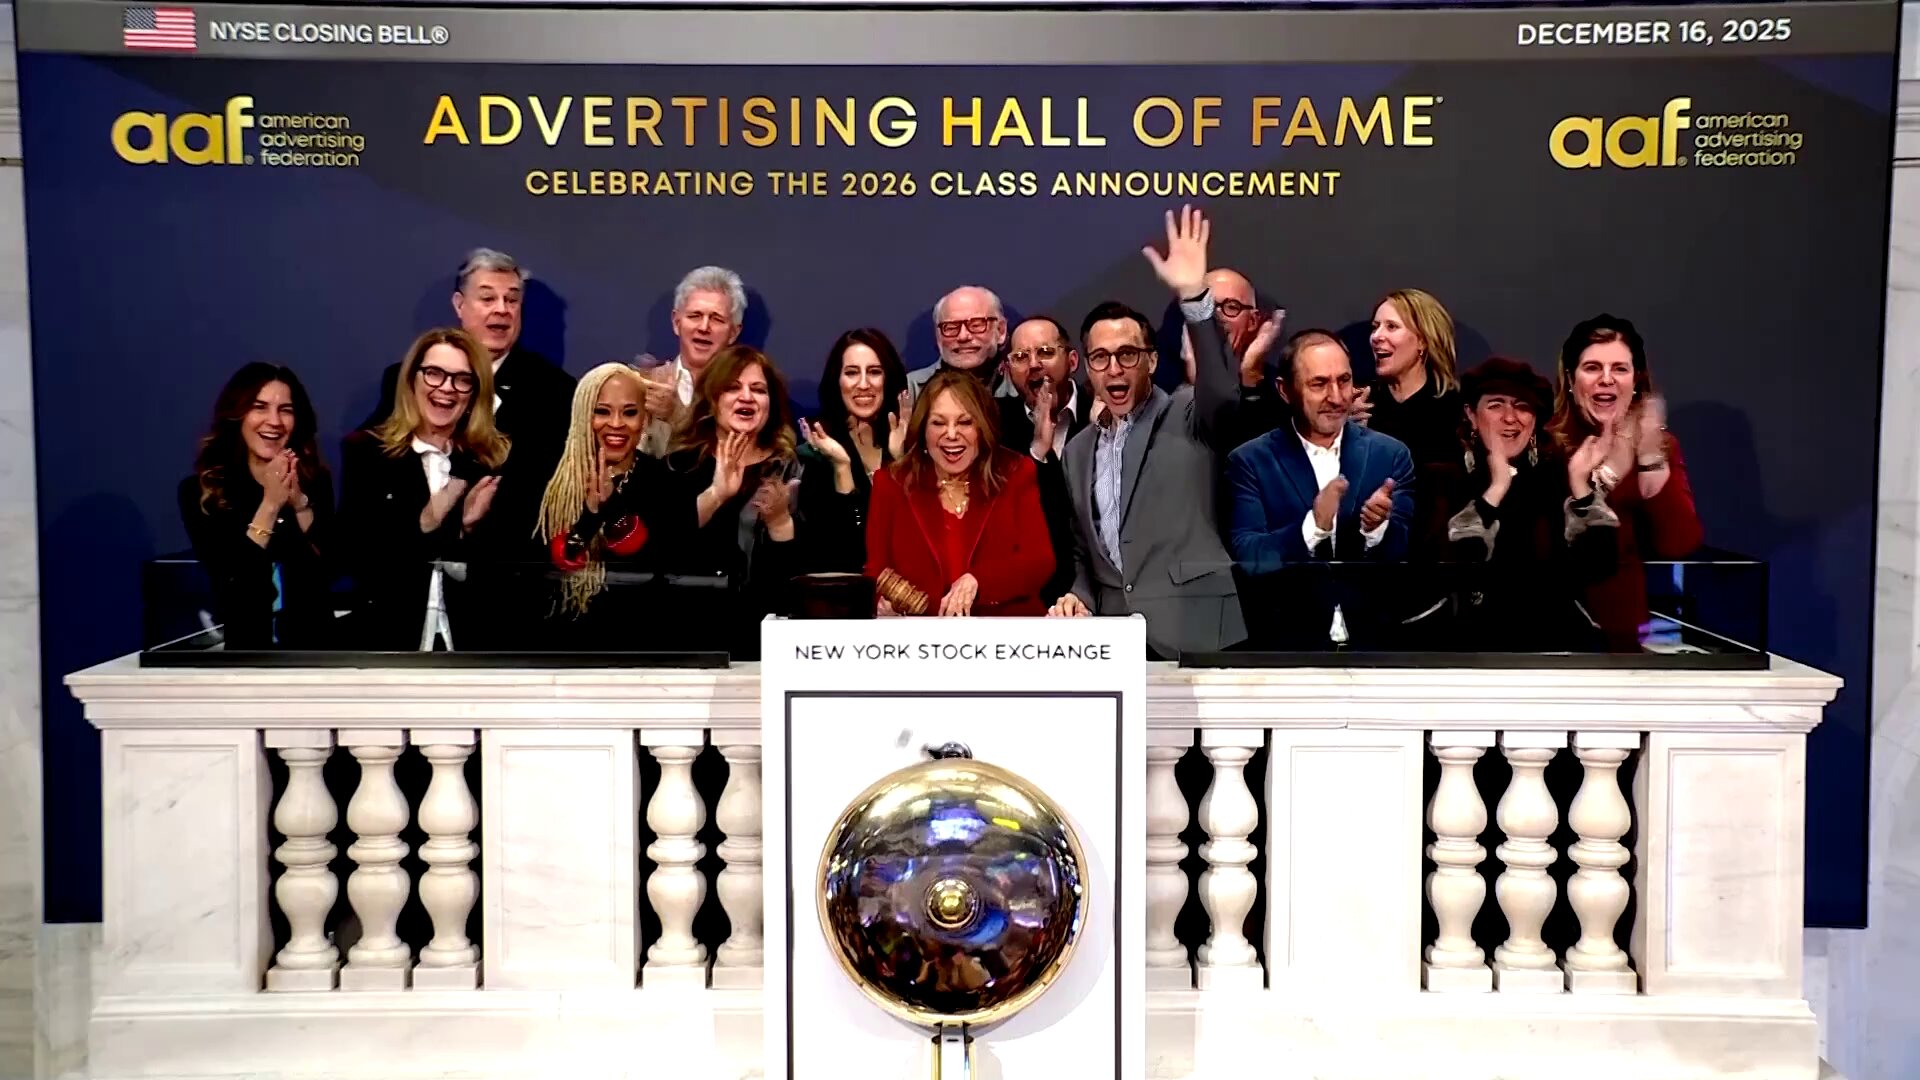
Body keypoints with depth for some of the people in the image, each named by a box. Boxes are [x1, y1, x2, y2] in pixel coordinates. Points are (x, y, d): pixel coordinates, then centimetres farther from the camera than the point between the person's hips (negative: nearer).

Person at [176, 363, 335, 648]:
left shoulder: (315, 480, 3)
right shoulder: (200, 491, -2)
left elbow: (328, 571, -6)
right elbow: (228, 584, -13)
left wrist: (300, 502, -16)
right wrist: (270, 505, -17)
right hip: (245, 643, -1)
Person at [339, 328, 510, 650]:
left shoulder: (496, 457, 4)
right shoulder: (365, 450, 2)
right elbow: (354, 554, -7)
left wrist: (470, 527, -12)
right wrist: (425, 522, -16)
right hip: (390, 633, -1)